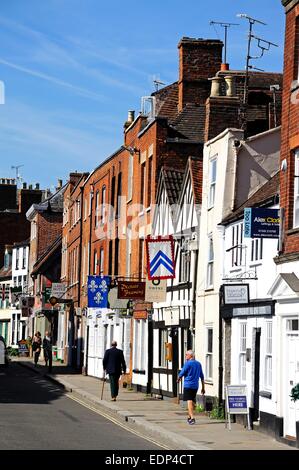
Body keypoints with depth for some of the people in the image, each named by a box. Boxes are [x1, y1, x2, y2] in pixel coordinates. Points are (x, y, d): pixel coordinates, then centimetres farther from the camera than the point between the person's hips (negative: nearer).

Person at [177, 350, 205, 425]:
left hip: (188, 385, -6)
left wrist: (178, 379, 17)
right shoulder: (198, 364, 11)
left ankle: (192, 418, -20)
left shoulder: (188, 363, -9)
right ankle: (189, 417, 31)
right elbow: (202, 376, 14)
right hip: (195, 386, 6)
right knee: (192, 401, 18)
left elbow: (181, 374, -5)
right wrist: (203, 388, 19)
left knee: (189, 401, -9)